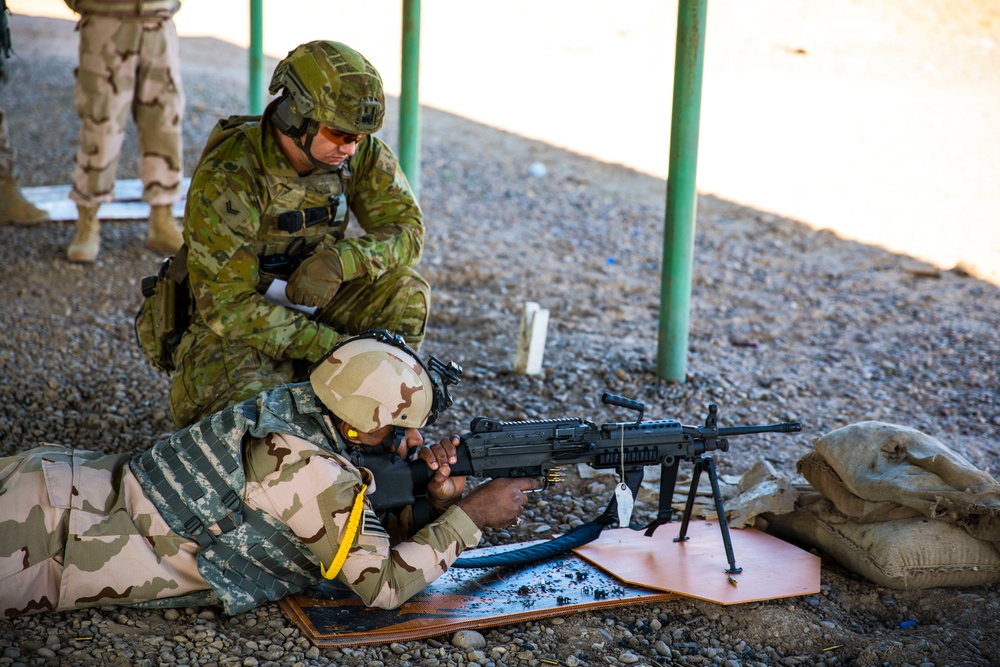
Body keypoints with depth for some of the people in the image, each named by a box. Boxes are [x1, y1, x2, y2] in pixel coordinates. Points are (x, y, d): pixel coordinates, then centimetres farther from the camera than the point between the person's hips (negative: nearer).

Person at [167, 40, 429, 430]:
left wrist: (341, 260, -29)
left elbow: (407, 228, -7)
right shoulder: (225, 179, -26)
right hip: (231, 330, -5)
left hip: (309, 315, 5)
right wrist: (330, 347, -32)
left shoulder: (359, 153, -10)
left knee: (404, 288, -18)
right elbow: (226, 306, -27)